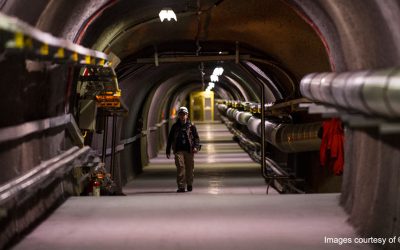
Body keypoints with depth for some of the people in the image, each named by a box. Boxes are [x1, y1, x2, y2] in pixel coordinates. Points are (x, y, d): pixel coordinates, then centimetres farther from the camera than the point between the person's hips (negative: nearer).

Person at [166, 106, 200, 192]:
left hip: (189, 150, 0)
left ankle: (189, 185, 23)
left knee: (190, 168, 5)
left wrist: (196, 147, -12)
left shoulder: (191, 126, 7)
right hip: (178, 150, 0)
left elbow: (196, 137, 5)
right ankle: (181, 186, -12)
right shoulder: (175, 126, 11)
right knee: (180, 167, -12)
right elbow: (170, 139, 16)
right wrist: (168, 151, 12)